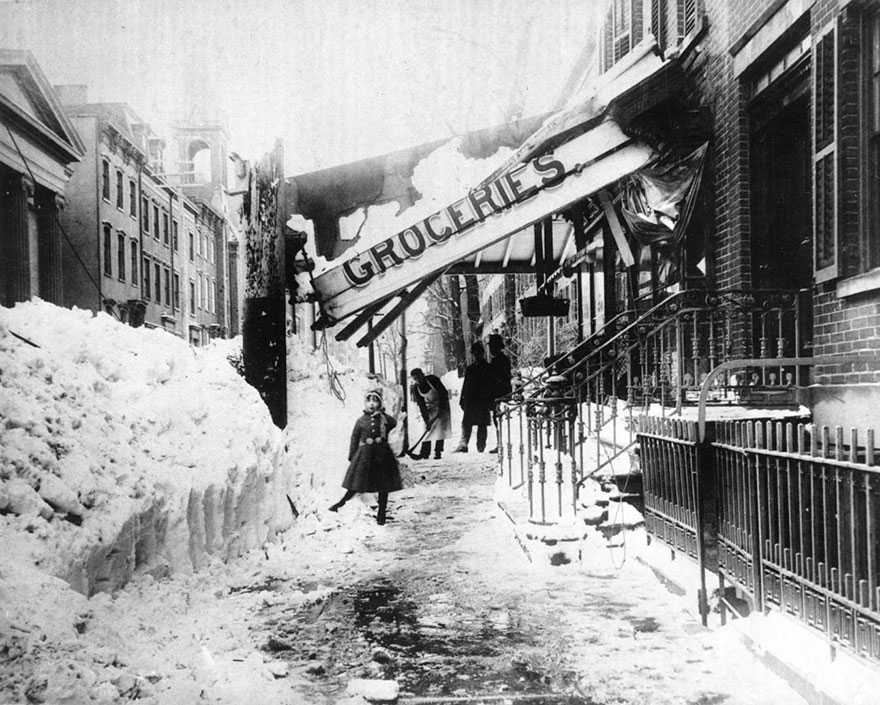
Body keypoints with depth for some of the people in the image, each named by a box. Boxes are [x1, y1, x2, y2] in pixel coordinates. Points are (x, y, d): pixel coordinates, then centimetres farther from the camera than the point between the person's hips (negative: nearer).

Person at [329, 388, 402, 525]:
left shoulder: (385, 419, 4)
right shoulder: (361, 421, 5)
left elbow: (394, 423, -19)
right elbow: (354, 439, 9)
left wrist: (382, 415, -16)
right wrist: (351, 458, 6)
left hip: (382, 455, 0)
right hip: (364, 455, 0)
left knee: (383, 486, 5)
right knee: (356, 484, 1)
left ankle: (381, 514, 15)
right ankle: (342, 502, 21)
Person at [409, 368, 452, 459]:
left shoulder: (432, 379, -23)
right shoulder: (416, 388, -12)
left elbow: (444, 393, -18)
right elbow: (421, 406, -11)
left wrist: (441, 408, -22)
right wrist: (426, 420, -17)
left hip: (442, 405, -3)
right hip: (429, 407, 3)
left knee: (440, 427, -12)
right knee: (427, 428, -5)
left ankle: (438, 452, -10)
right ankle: (424, 452, -4)